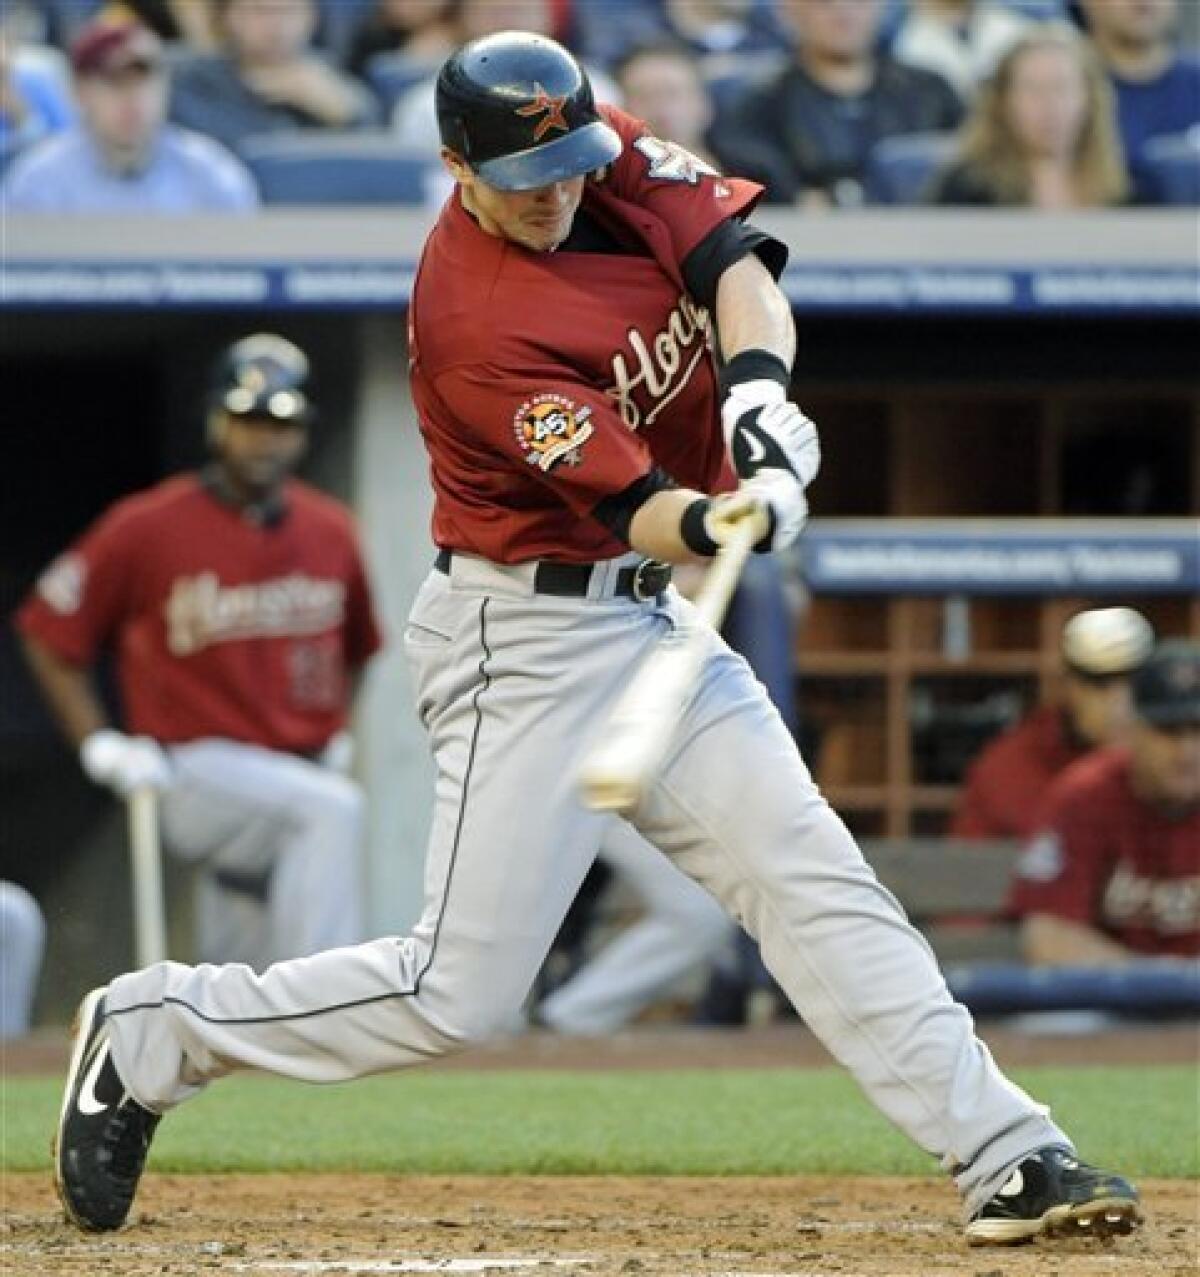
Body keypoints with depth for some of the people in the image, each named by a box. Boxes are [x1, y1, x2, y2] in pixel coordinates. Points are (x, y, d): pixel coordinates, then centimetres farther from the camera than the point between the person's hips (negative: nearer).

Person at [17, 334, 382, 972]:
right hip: (196, 771, -6)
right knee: (331, 811, -34)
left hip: (306, 769, 6)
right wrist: (100, 746, -7)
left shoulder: (330, 532, 8)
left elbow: (360, 646, 26)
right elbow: (48, 633, 0)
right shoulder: (148, 528, -7)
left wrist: (341, 740, 15)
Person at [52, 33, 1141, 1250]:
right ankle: (148, 1036, 10)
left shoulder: (614, 157, -4)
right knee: (457, 993, -7)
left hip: (656, 622, 7)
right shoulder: (475, 326, -25)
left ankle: (1009, 1161, -2)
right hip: (527, 641, -7)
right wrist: (730, 522, -47)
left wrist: (757, 387, -27)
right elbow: (636, 507, -27)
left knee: (819, 887, 0)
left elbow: (736, 260, -7)